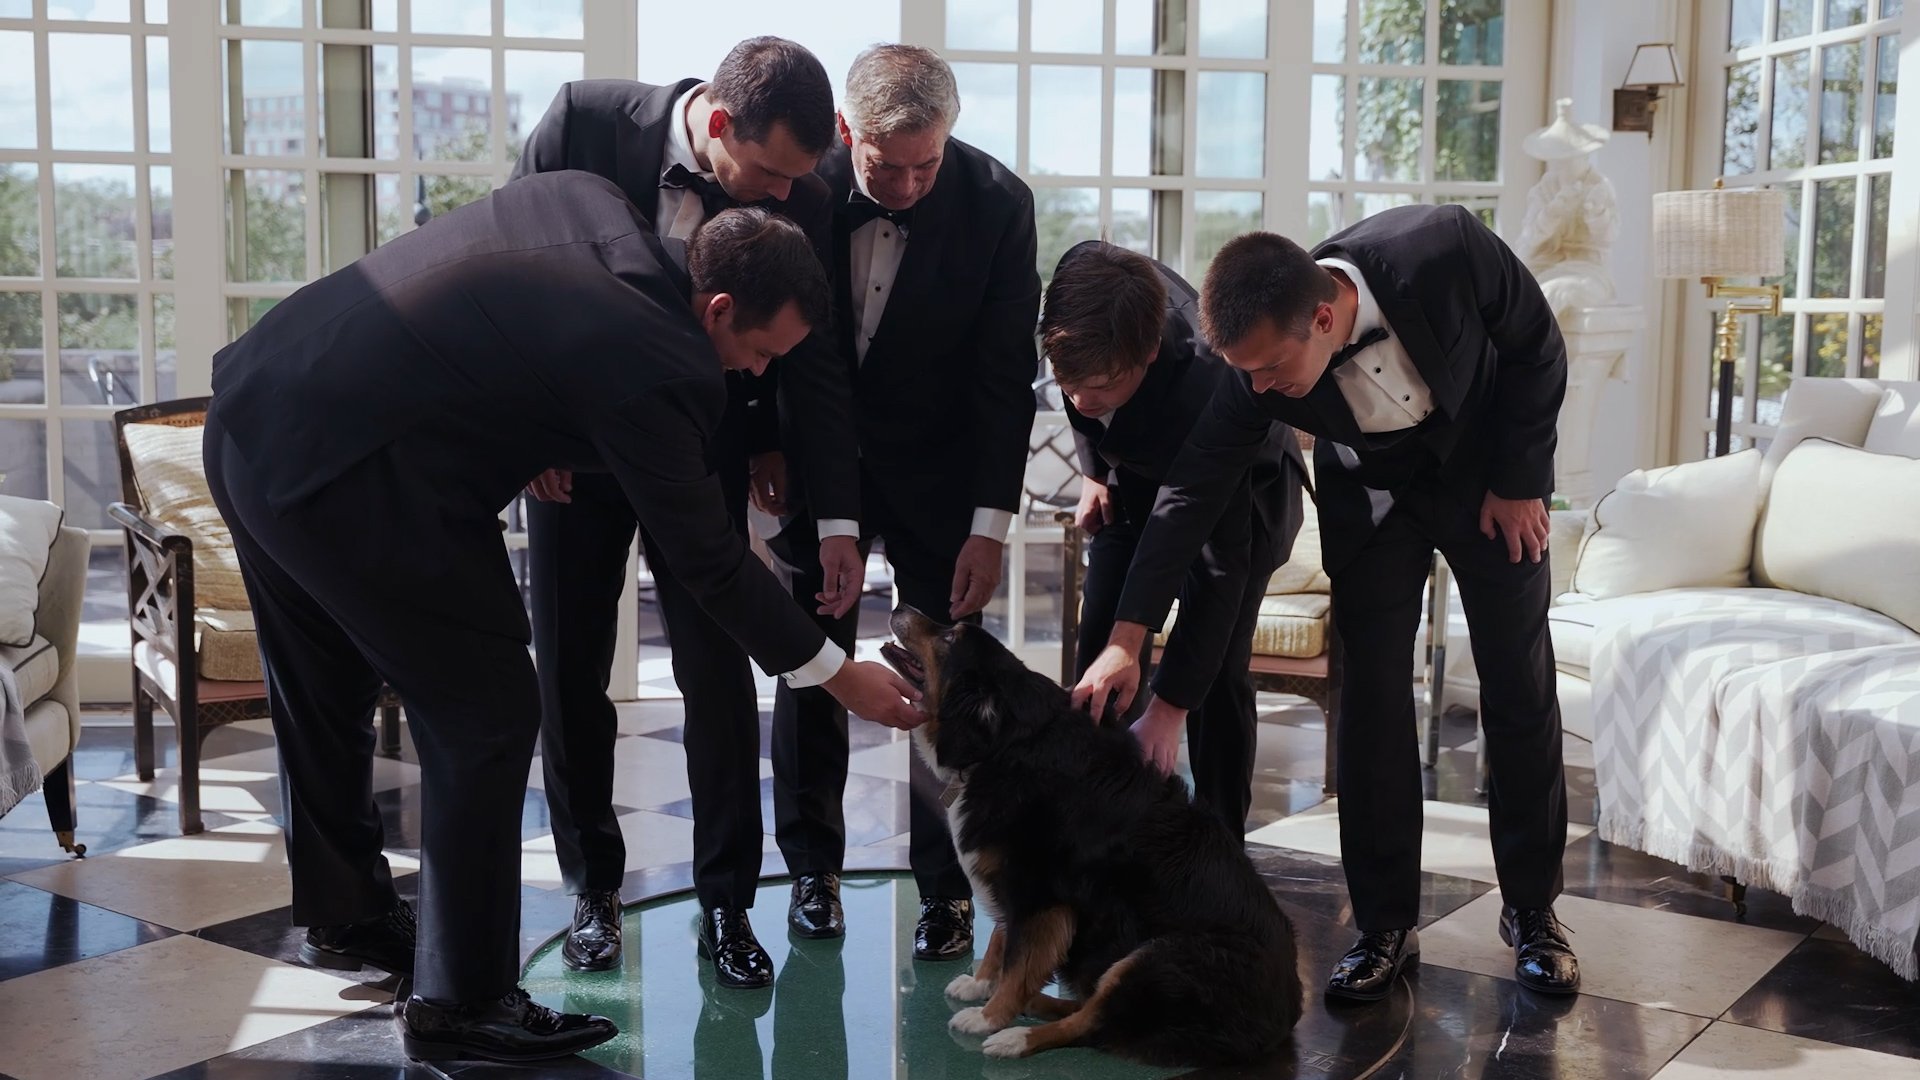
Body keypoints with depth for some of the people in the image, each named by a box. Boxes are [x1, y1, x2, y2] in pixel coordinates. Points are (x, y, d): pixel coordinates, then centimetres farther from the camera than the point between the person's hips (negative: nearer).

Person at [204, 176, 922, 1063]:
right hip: (345, 481, -10)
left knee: (321, 697, 25)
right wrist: (838, 674, 3)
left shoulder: (586, 199, 6)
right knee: (490, 716, 1)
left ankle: (345, 912, 46)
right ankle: (460, 1002, 10)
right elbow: (706, 556, -7)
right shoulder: (654, 362, -16)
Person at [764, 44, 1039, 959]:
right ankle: (814, 868, 19)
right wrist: (830, 520, -18)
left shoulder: (997, 202, -16)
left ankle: (947, 886, 6)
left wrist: (990, 525, -16)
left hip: (937, 471, 0)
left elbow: (1006, 373, -11)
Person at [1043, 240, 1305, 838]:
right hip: (1138, 472, 6)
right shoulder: (1083, 277, -31)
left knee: (1217, 671, -12)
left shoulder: (1206, 396, -44)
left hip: (1241, 491, -5)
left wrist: (1170, 705, -37)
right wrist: (1093, 467, 0)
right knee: (1101, 649, 1)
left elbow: (1219, 569, -37)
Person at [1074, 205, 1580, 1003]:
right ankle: (1385, 922, 5)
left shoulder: (1444, 249, -37)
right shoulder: (1257, 366, -29)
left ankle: (1532, 908, 15)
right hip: (1369, 492, 1)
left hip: (1487, 468, -1)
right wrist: (1127, 639, -25)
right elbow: (1193, 488, -21)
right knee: (1372, 692, -5)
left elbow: (1537, 348, -18)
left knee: (1520, 685, 1)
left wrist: (1519, 480, -13)